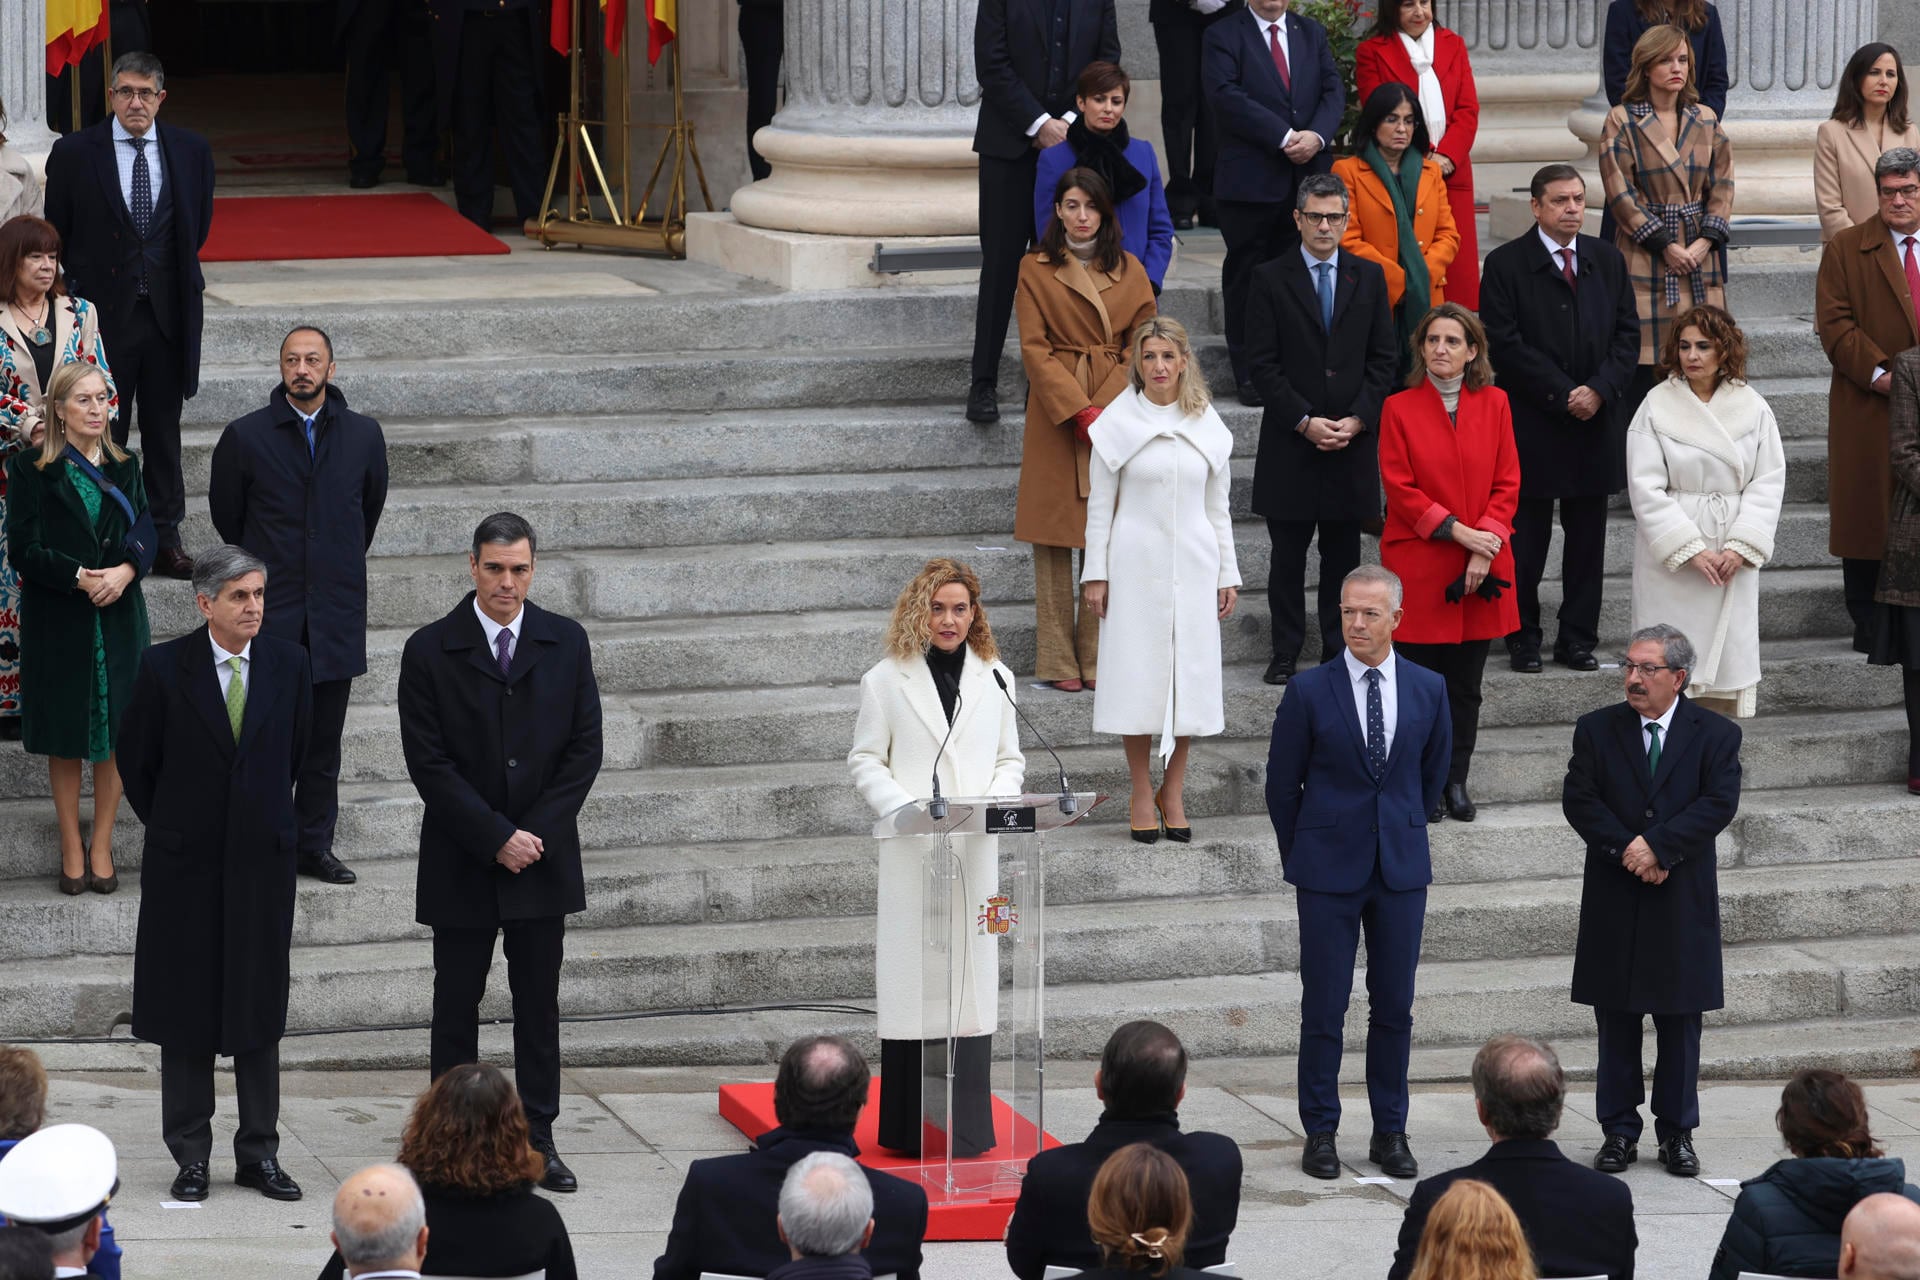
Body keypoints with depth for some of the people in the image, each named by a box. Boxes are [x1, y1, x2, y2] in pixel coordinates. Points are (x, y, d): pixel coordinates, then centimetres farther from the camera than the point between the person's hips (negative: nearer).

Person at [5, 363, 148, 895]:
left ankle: (102, 845, 13)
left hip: (119, 617, 3)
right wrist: (80, 578, -20)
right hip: (58, 621, -3)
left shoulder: (124, 467, 8)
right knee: (65, 737, 4)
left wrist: (124, 572, -16)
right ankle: (71, 847, 14)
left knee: (115, 731, 3)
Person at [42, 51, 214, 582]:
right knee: (104, 432, 3)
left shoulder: (190, 152, 2)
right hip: (104, 312, -3)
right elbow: (55, 233, 2)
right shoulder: (75, 153, -6)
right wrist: (81, 288, 2)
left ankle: (165, 538, 17)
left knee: (164, 430, 10)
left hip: (169, 313, 3)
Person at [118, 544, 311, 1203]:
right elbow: (137, 761, 3)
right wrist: (172, 827, 8)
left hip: (263, 855, 2)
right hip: (186, 864, -2)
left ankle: (260, 1153, 14)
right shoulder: (164, 668, -7)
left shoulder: (289, 664, 1)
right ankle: (190, 1156, 11)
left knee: (259, 1008, 6)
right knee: (186, 1009, 4)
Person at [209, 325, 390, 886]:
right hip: (268, 610, -2)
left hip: (335, 614, 2)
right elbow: (226, 515, 9)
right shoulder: (245, 436, -4)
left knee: (324, 740, 8)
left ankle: (315, 847, 15)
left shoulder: (363, 435, 3)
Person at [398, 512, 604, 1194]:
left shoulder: (566, 643, 3)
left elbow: (584, 748, 3)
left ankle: (538, 1138, 12)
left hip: (544, 856, 2)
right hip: (461, 863, -2)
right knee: (457, 1003, 4)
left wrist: (536, 833, -8)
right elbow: (430, 764, -9)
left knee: (539, 1004, 6)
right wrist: (496, 838, -14)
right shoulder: (429, 651, -5)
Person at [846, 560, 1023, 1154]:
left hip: (976, 851, 3)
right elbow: (864, 760, 2)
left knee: (971, 978, 2)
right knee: (912, 978, -4)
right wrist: (905, 808, -15)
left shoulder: (995, 679, 12)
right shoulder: (887, 680, 3)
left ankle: (968, 1125, 6)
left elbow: (1010, 760, 15)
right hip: (912, 853, -3)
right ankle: (910, 1126, -1)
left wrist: (994, 801, -7)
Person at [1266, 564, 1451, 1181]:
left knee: (1394, 1007, 6)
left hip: (1401, 869, 2)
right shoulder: (1310, 690, -5)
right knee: (1324, 1008, 1)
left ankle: (1390, 1132, 14)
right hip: (1328, 870, -2)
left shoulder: (1428, 690, 2)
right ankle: (1320, 1132, 9)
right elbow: (1282, 783, 3)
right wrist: (1302, 857, 8)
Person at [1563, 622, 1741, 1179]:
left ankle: (1677, 1133, 15)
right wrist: (1628, 851, -16)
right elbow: (1578, 801, -5)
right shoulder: (1597, 730, 3)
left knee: (1680, 1024, 5)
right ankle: (1619, 1133, 12)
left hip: (1683, 903, -1)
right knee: (1616, 1024, 5)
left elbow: (1719, 803, -11)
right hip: (1614, 901, 1)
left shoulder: (1715, 735, 0)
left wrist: (1658, 846, -20)